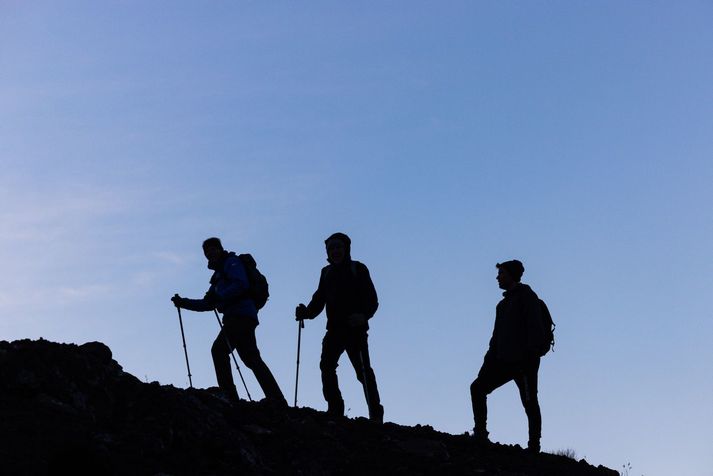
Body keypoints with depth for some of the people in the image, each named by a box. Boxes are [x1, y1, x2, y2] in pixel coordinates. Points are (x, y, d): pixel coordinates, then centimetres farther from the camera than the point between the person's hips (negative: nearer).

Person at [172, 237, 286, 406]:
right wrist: (183, 303, 27)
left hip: (241, 315, -9)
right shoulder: (219, 273, 31)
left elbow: (241, 284, -14)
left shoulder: (232, 262, 4)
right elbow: (208, 304, 32)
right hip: (233, 318, 9)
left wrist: (218, 296, -16)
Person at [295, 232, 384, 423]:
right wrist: (306, 312, -6)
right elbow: (319, 300, 15)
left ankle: (375, 413, -8)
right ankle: (335, 410, -3)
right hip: (335, 328, 5)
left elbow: (372, 300, -5)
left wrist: (363, 316, -24)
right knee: (326, 366, -8)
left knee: (363, 370, -11)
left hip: (355, 328, -5)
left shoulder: (358, 269, 3)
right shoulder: (327, 273, 18)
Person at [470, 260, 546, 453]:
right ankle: (480, 434, -3)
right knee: (477, 388, -2)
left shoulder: (527, 296, -4)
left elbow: (536, 328, -13)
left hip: (524, 362, -9)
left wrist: (531, 355, -21)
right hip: (504, 361, 9)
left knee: (530, 403, -4)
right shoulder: (503, 303, 21)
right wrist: (490, 358, 15)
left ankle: (534, 445, 2)